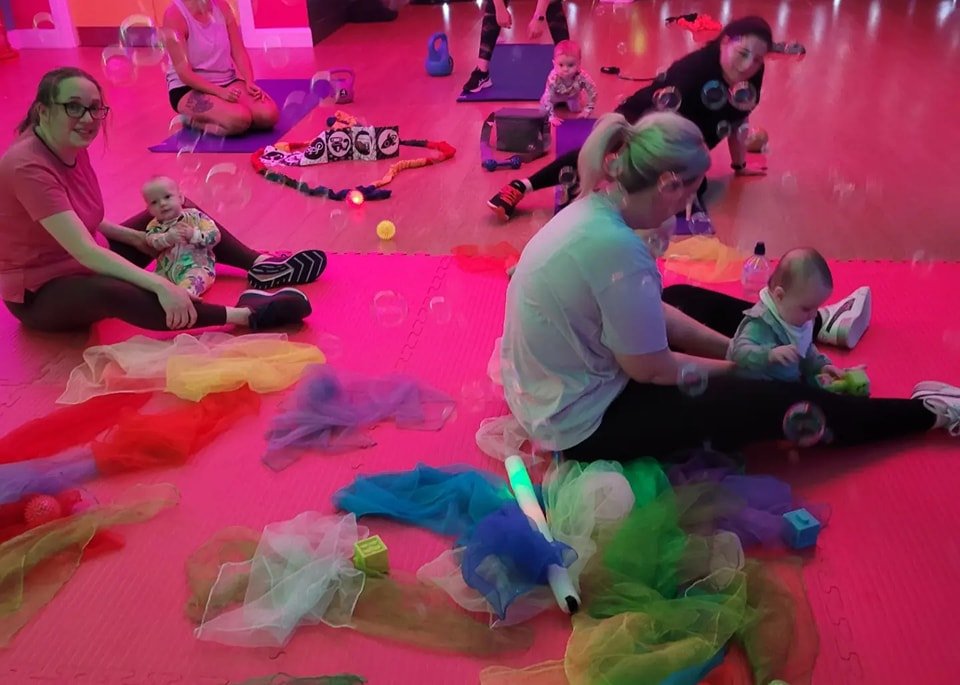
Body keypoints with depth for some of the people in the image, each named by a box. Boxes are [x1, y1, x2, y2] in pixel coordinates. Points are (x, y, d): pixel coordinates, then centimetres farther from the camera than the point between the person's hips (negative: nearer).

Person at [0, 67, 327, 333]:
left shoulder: (74, 147, -2)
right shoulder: (27, 167, -29)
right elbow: (84, 251, -36)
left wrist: (134, 238, -4)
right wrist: (161, 286, -43)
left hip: (85, 266, 10)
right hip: (40, 293, -9)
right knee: (110, 291, -42)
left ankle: (260, 264, -6)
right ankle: (245, 314, -45)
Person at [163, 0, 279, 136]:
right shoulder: (174, 14, -16)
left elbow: (239, 52, 3)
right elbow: (184, 73, -19)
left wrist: (250, 83, -13)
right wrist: (220, 92, -26)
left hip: (227, 82, 6)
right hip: (189, 89, -6)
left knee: (269, 114, -20)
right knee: (240, 119, -32)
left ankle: (210, 118, 0)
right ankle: (191, 120, -5)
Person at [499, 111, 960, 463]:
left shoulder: (595, 210, -3)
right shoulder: (616, 247, -31)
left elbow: (650, 313, 7)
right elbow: (652, 370, -20)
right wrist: (738, 365, -2)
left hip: (554, 392, 9)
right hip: (583, 423, -9)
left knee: (688, 300, 23)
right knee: (770, 400, -2)